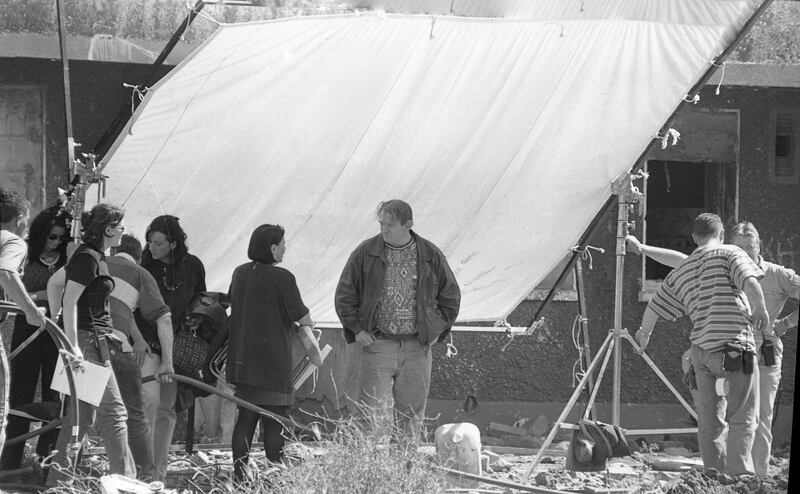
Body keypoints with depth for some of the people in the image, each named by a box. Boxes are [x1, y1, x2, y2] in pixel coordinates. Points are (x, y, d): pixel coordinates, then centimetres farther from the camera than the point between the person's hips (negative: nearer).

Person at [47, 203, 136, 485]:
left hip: (95, 341, 10)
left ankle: (58, 481, 10)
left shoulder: (95, 257, 17)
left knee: (83, 415, 9)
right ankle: (124, 479, -6)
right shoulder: (87, 258, -12)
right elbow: (70, 301, -19)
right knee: (113, 411, -7)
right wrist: (73, 345, -24)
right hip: (88, 340, -10)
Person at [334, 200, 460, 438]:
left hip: (416, 347, 1)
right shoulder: (365, 253, 0)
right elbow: (345, 294, 8)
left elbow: (450, 296, 15)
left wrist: (437, 330, 7)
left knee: (412, 413, 5)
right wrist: (356, 329, 0)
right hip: (377, 344, -1)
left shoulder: (430, 255, 4)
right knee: (375, 411, -9)